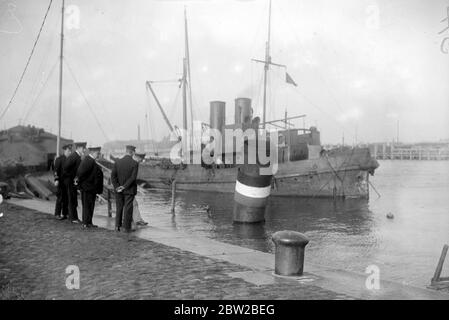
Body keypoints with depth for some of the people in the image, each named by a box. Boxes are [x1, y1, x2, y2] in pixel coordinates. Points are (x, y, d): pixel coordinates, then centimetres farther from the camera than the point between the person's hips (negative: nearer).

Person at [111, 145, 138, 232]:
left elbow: (113, 176, -6)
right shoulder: (134, 163, -12)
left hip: (119, 190, 3)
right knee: (128, 209, 5)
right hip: (130, 190, -3)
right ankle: (127, 227, 10)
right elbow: (133, 177, -17)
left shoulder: (117, 162, -2)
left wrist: (116, 187, -7)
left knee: (119, 208, 16)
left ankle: (117, 226, 14)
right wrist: (124, 186, -13)